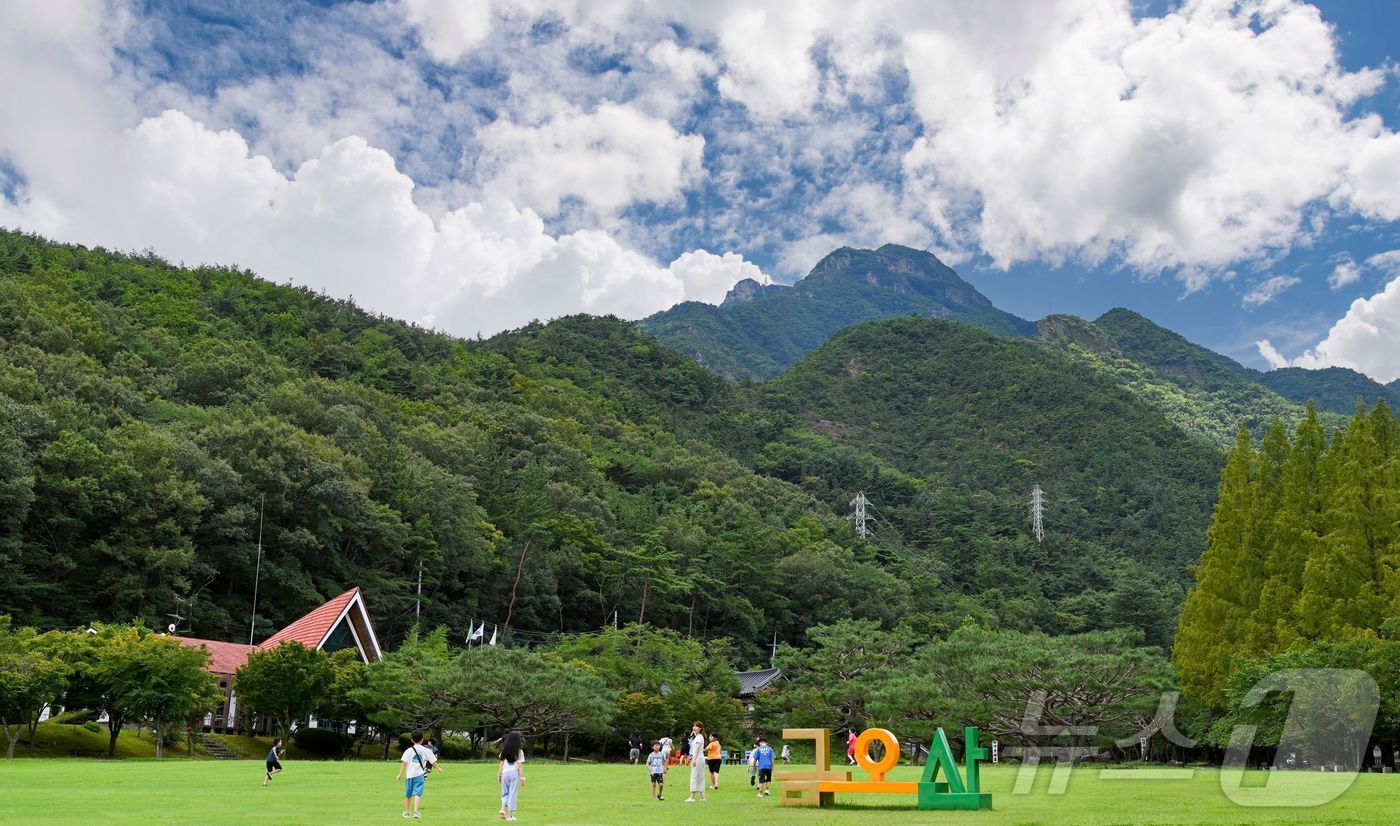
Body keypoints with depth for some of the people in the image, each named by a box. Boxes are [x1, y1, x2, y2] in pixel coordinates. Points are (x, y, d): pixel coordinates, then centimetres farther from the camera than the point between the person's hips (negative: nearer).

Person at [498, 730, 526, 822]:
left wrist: (499, 774, 12)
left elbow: (501, 763, 6)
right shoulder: (519, 752, -4)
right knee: (513, 794, 4)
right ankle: (510, 815, 4)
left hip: (505, 772, 3)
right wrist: (522, 777, -3)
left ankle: (503, 809, -7)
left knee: (505, 793, 16)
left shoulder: (504, 751, 6)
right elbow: (520, 766, -6)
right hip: (514, 773, -3)